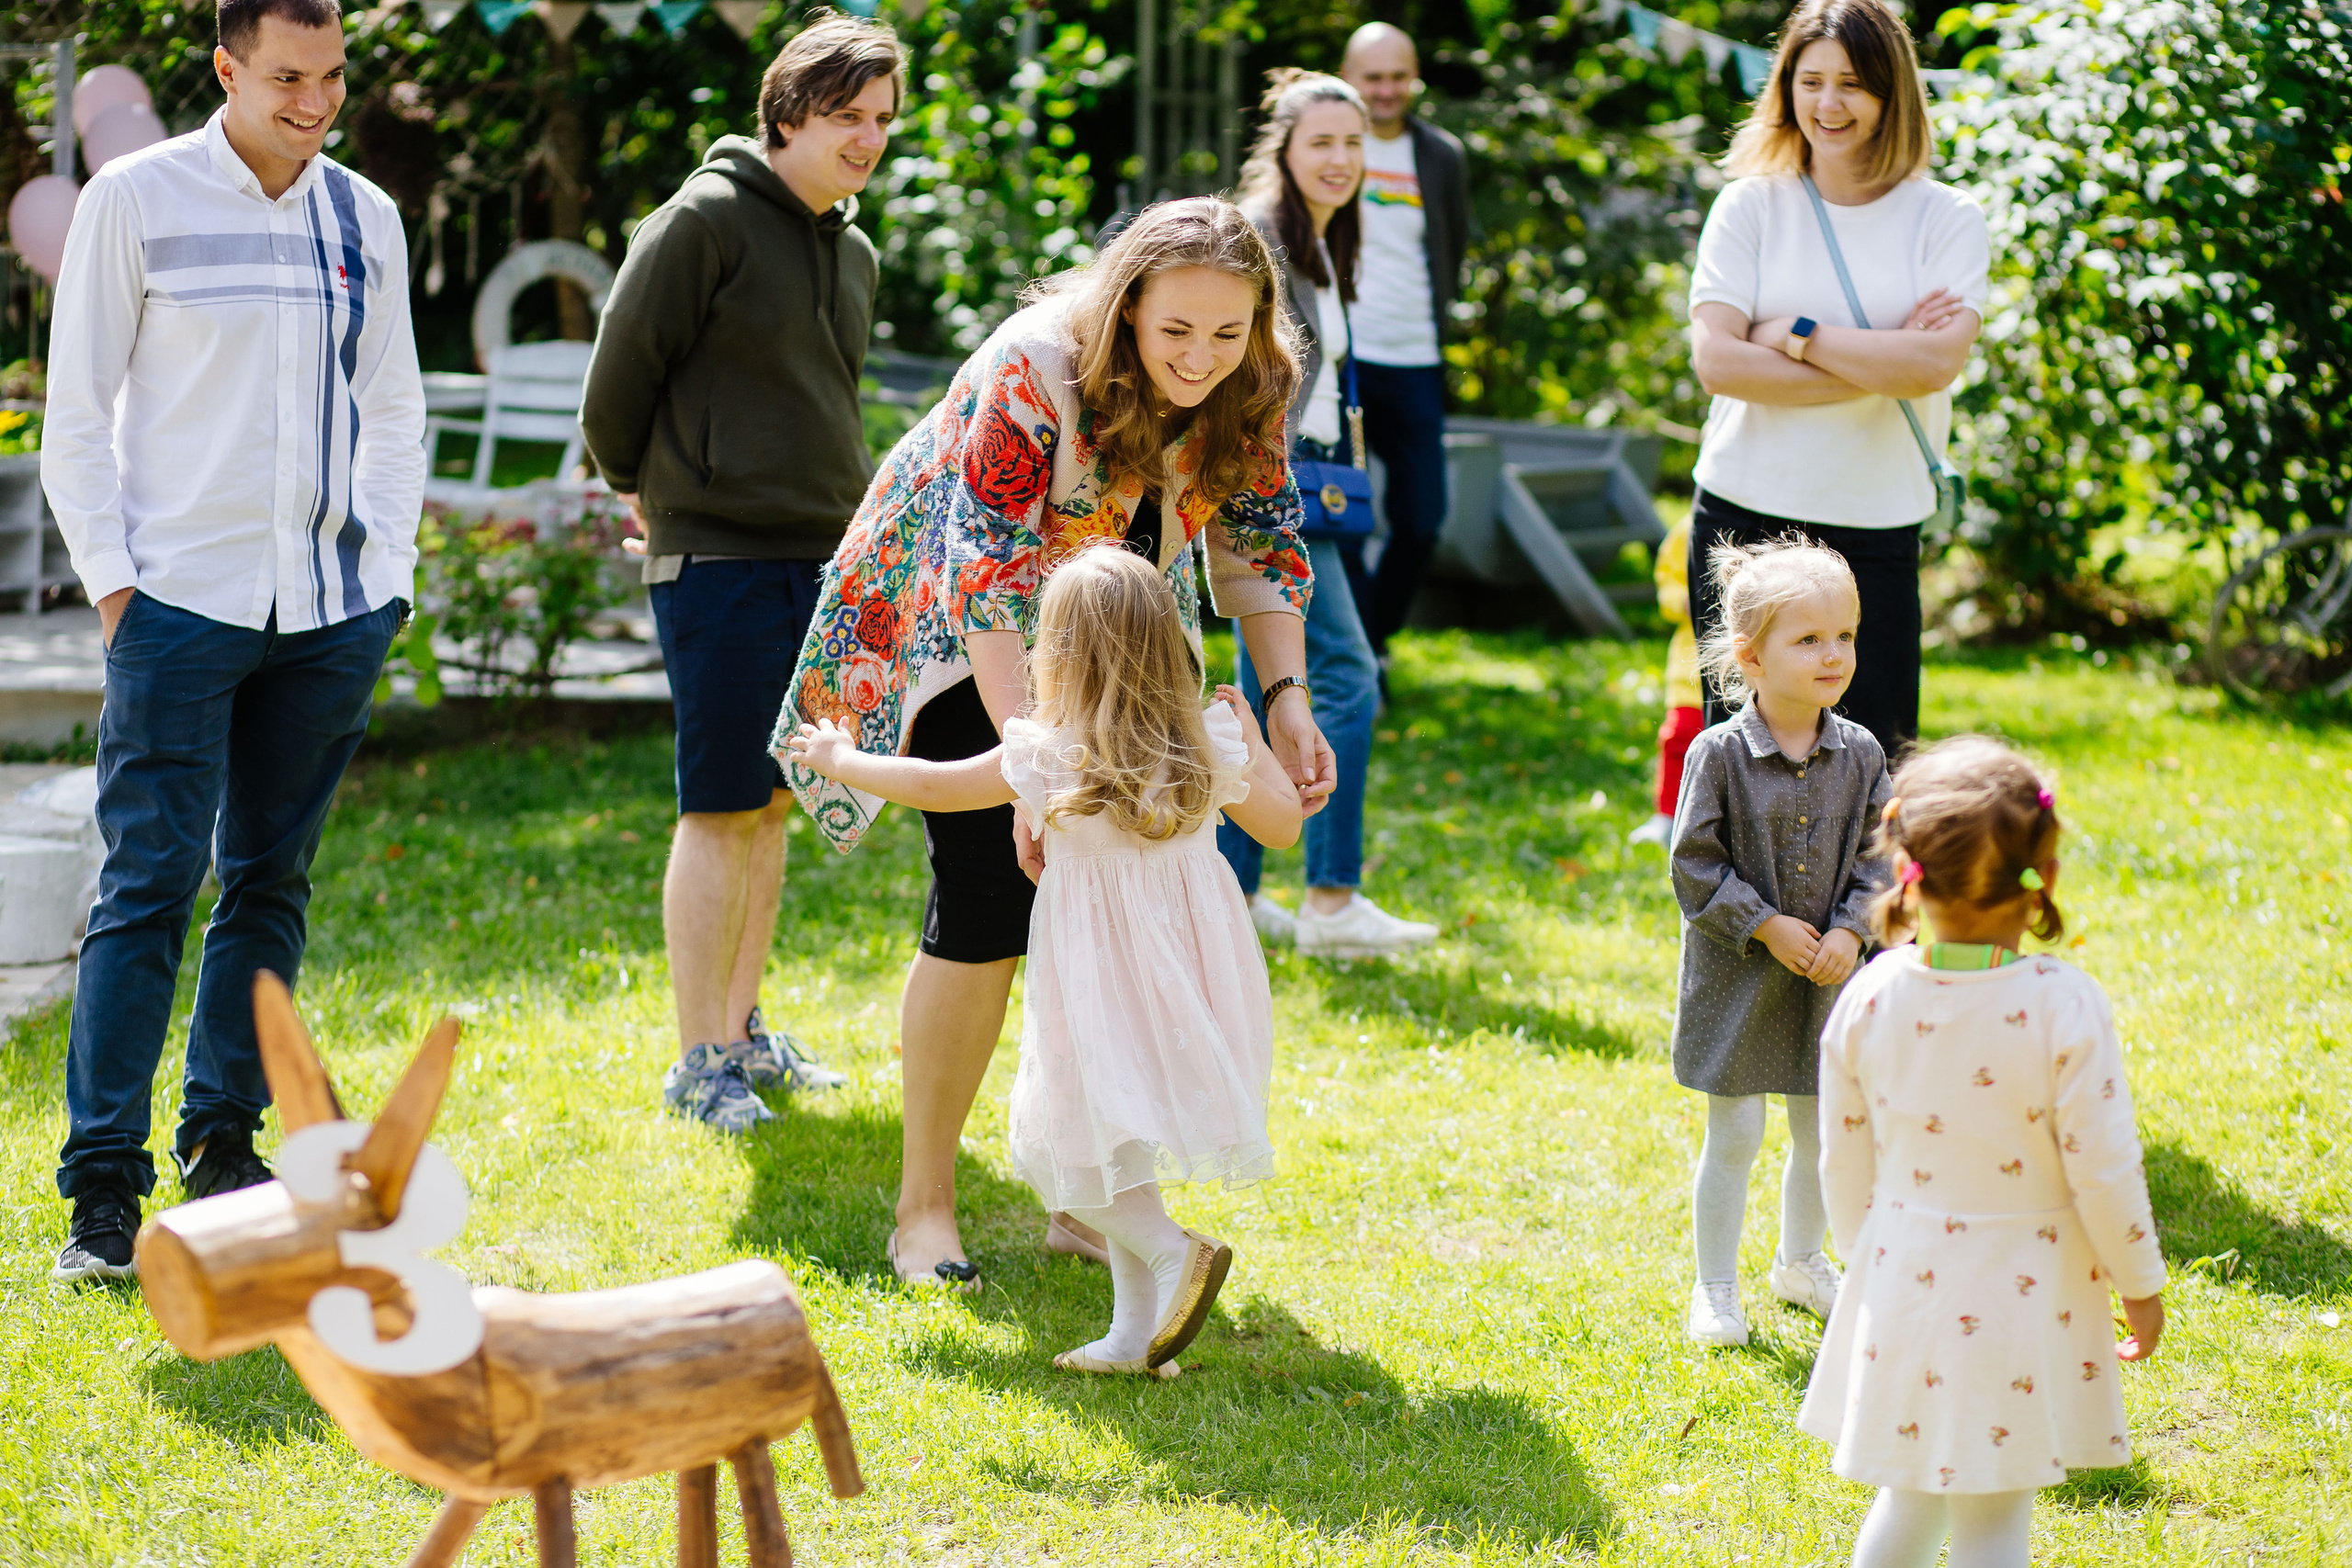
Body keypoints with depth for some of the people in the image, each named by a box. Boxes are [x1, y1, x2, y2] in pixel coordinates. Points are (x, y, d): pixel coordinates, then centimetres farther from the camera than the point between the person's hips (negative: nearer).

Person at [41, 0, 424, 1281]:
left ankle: (224, 1143, 20)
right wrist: (114, 584, -7)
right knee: (151, 880, -9)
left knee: (271, 881, 9)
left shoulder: (364, 220, 10)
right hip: (181, 600, -4)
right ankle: (103, 1186, -7)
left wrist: (384, 572, 8)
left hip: (332, 614, 4)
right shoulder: (135, 202, -2)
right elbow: (75, 415, 0)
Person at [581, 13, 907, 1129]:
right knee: (722, 811, -5)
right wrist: (647, 489, 6)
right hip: (718, 557, -7)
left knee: (771, 805, 12)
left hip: (820, 557, 7)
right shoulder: (707, 220, -11)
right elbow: (618, 380, -7)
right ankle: (699, 1062, 2)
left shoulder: (853, 252, 14)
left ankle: (743, 1029, 22)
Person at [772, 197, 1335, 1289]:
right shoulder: (1031, 373, -33)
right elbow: (987, 581, -35)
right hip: (967, 633, -5)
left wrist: (1286, 698, -18)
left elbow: (1259, 543, -3)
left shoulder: (1251, 386, -15)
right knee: (986, 903, -14)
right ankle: (924, 1206, -2)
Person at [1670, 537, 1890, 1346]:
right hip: (1737, 975, -4)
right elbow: (1696, 863, -12)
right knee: (1734, 1136, 2)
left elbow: (1878, 856, 2)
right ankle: (1715, 1286, 16)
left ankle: (1799, 1260, 37)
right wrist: (1767, 927, -17)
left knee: (1823, 1132, 15)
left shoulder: (1859, 755, -3)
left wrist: (1851, 930, -13)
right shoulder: (1720, 753, -14)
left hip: (1827, 976, 4)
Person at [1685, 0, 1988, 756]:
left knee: (1876, 759, -3)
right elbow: (1716, 361, -9)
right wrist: (1879, 365, -11)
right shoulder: (1750, 205, 4)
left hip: (1875, 528, 0)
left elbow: (1935, 364, -13)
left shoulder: (1947, 219, 3)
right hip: (1744, 516, 1)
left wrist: (1794, 335, -10)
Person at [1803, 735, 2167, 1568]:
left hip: (1906, 1279, 4)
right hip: (2025, 1286, -3)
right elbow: (2102, 1170, -14)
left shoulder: (1870, 997, -8)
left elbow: (1846, 1161, 2)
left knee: (1912, 1499, 21)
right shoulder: (2063, 1006, -19)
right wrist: (2141, 1286, 1)